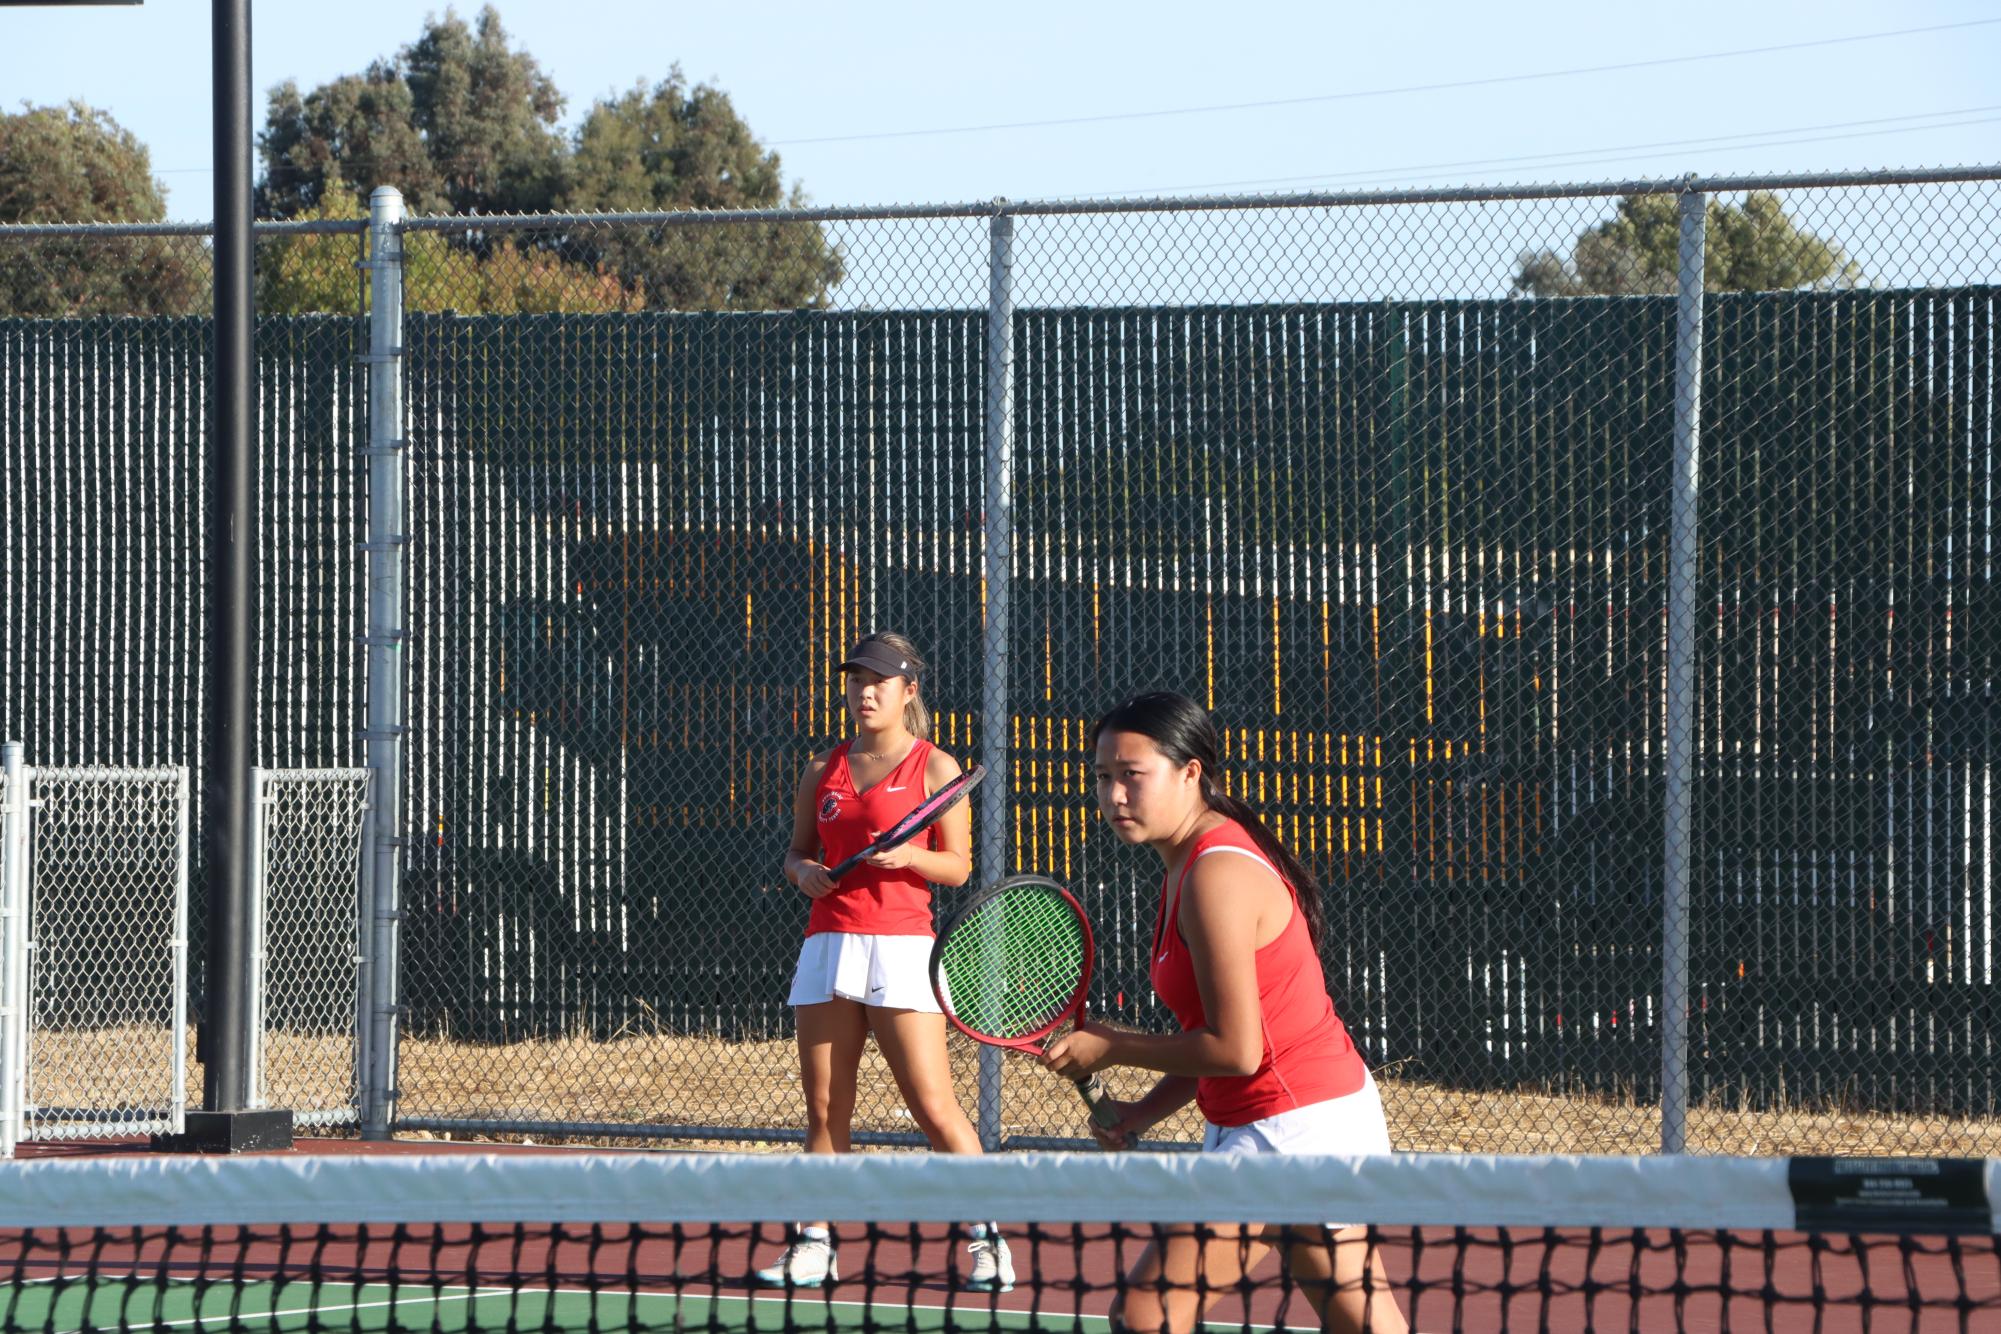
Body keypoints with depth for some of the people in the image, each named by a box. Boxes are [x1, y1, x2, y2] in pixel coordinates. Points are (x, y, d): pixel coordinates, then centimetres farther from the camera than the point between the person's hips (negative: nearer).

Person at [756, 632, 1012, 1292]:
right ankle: (814, 1246, 8)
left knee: (935, 1108, -10)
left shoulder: (936, 768, 3)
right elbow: (797, 849, 22)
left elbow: (958, 865, 2)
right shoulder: (823, 769, 15)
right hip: (829, 938, 5)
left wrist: (910, 855, -16)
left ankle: (987, 1239, -3)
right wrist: (804, 870, -1)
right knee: (825, 1109, 4)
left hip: (900, 945, -5)